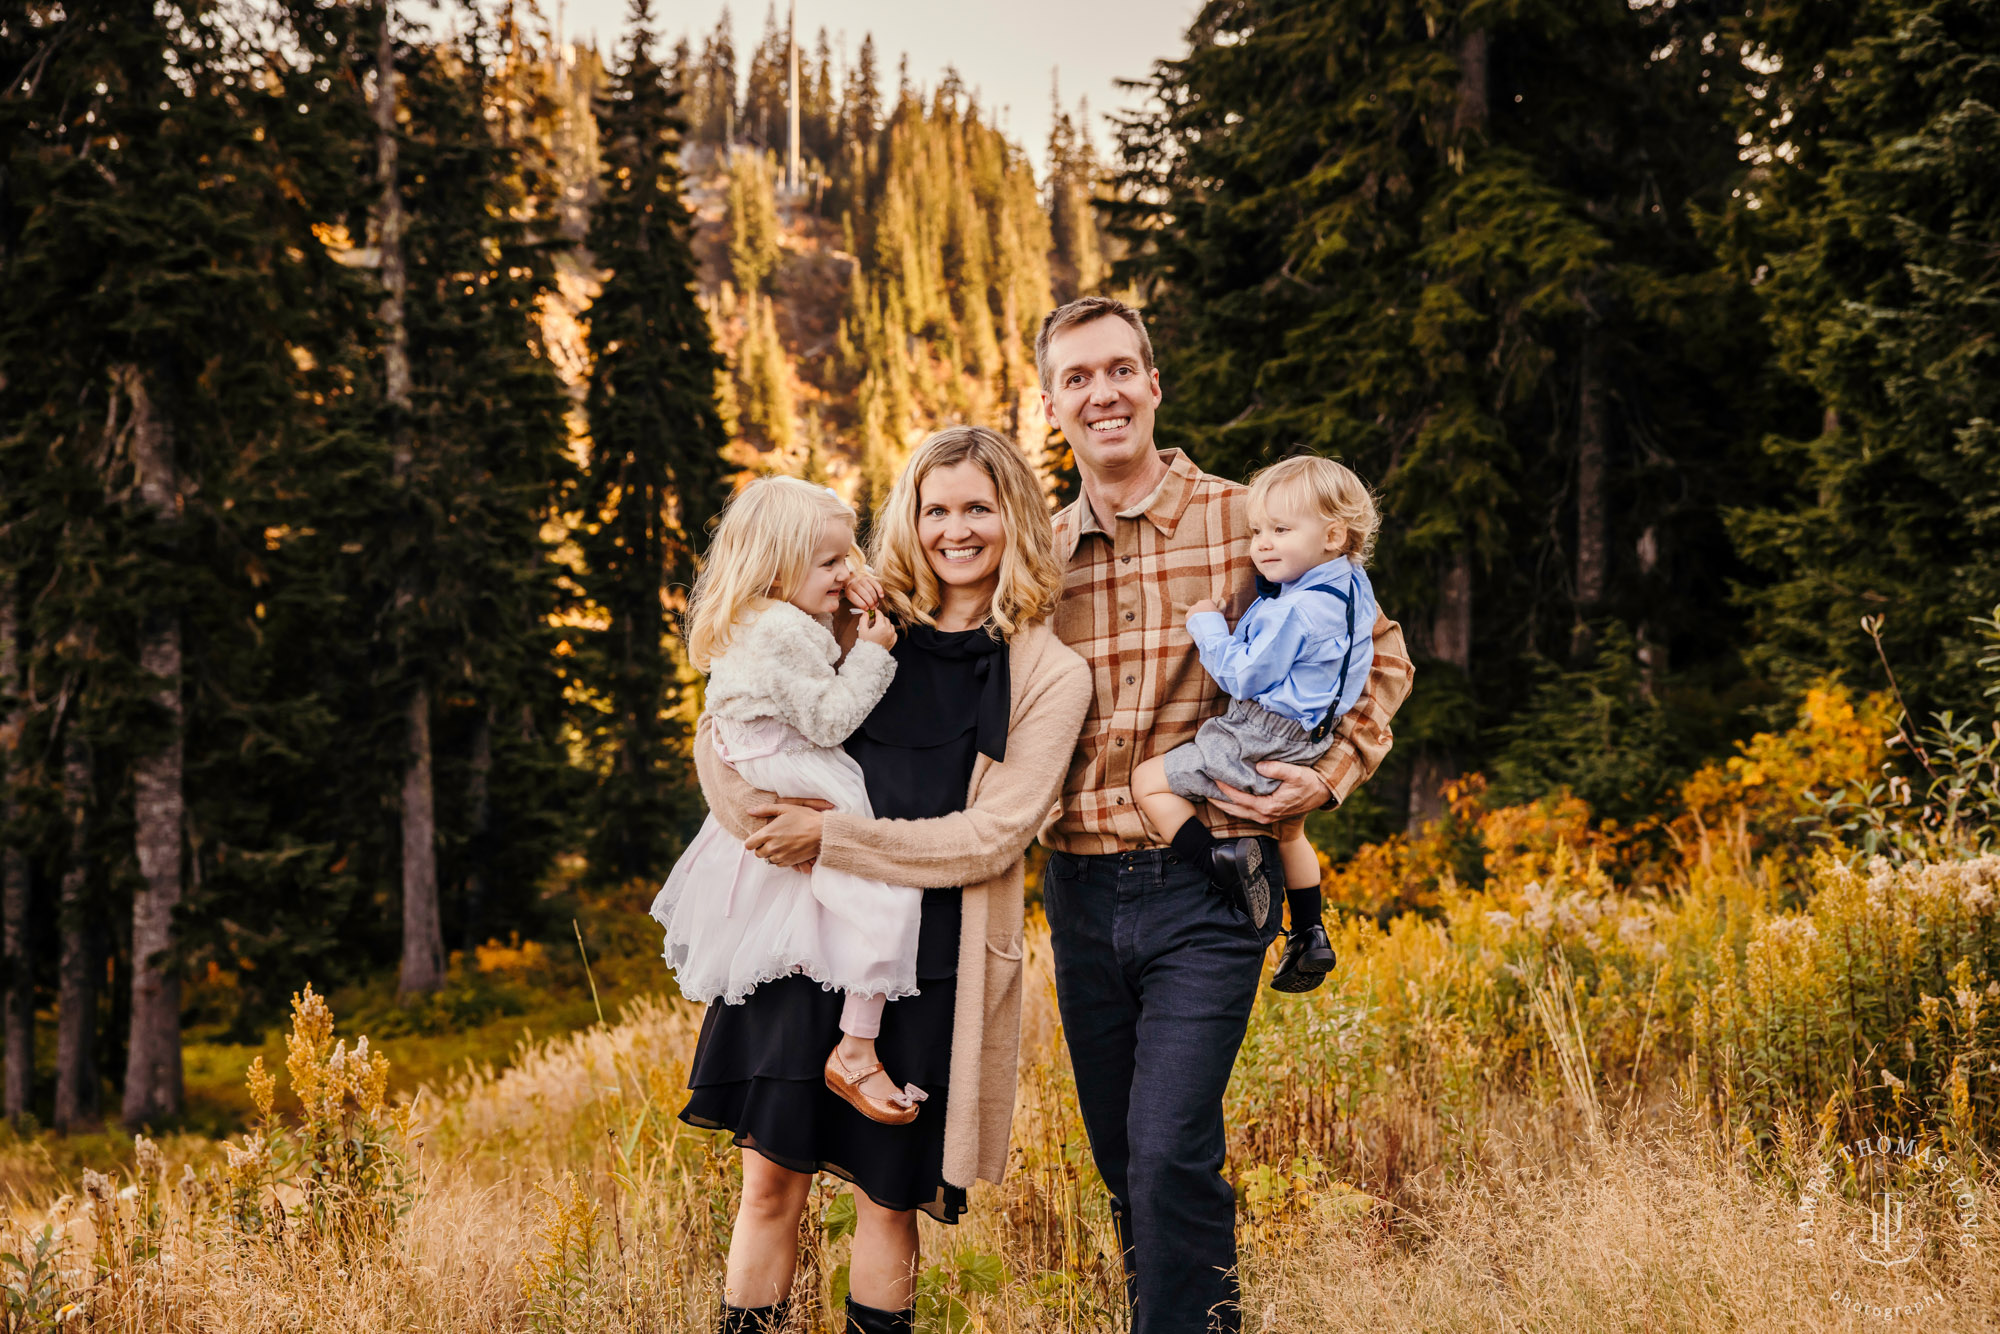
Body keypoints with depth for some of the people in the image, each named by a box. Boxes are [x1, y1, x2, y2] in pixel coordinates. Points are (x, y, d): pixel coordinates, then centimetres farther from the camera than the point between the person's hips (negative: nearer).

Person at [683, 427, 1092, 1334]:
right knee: (772, 1179, 2)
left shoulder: (1051, 676, 1)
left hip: (930, 961, -2)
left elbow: (993, 835, -9)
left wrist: (833, 839, -14)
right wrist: (774, 833, -12)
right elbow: (724, 730, 8)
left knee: (886, 1192, 6)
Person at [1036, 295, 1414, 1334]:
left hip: (1204, 887, -4)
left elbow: (1377, 655, 6)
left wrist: (1328, 774, -6)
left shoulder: (1247, 522, -1)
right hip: (1081, 890, 5)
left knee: (1171, 1154, -15)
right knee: (1122, 1164, 12)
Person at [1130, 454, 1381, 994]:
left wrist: (1207, 625, -11)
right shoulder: (1351, 589, 4)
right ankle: (1311, 937, 39)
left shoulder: (1294, 611, -25)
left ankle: (1221, 859, -21)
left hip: (1263, 741, -10)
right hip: (1309, 740, 10)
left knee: (1150, 782, -6)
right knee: (1290, 831, 34)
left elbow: (1244, 677, -22)